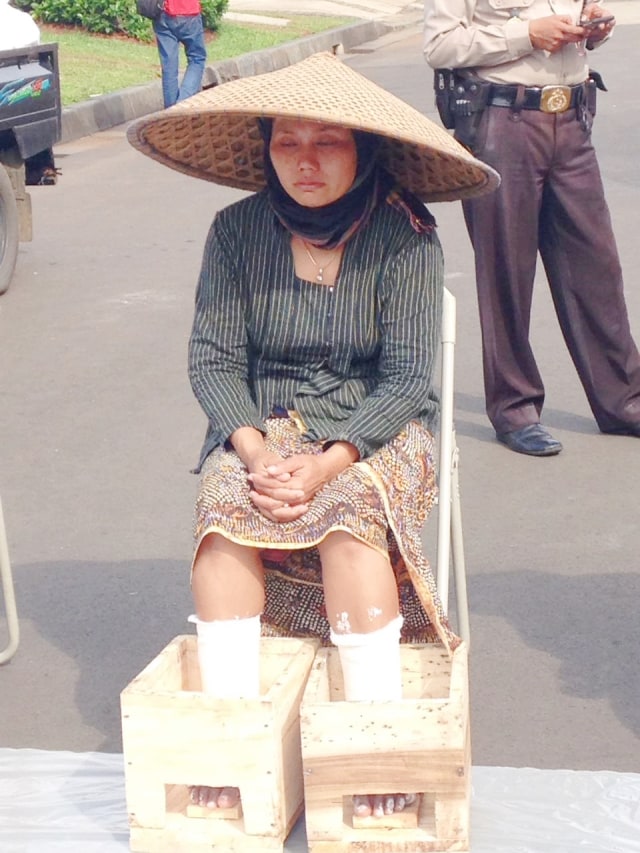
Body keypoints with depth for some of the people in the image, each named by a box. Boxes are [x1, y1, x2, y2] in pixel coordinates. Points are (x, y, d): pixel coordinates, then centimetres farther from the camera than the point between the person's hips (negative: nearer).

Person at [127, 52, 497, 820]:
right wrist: (257, 453, -23)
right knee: (224, 496, -29)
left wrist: (327, 463, -25)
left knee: (351, 505, -33)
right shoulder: (237, 231, -1)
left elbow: (407, 377, -12)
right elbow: (212, 359, -5)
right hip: (259, 430, 2)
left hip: (374, 433, -2)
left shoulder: (404, 236, -8)